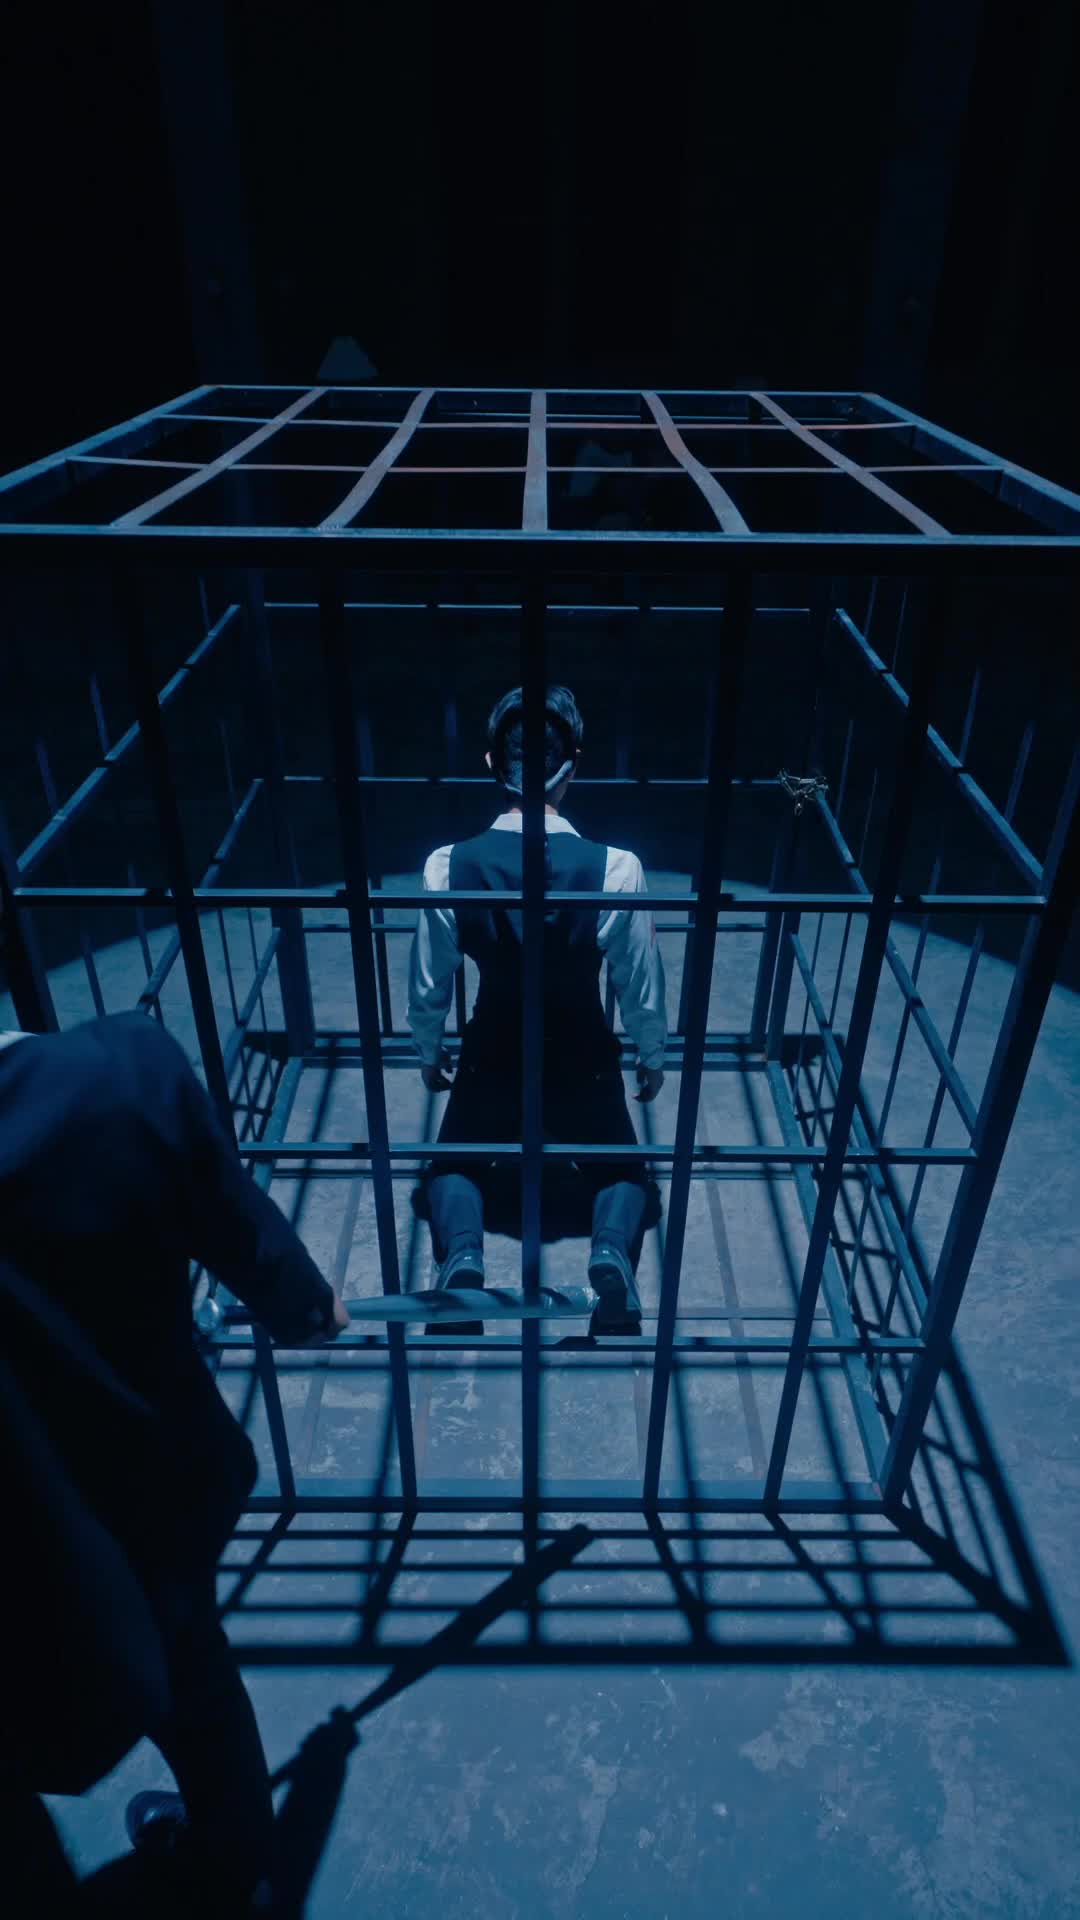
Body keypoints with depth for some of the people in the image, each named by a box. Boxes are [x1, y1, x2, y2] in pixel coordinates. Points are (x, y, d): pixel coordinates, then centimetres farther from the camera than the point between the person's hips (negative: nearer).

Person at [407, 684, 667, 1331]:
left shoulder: (448, 867, -19)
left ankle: (462, 1254, -9)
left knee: (455, 1162, 22)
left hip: (491, 1060, 1)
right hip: (585, 1064, 0)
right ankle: (612, 1251, -11)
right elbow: (642, 985, -9)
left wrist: (429, 1052, 13)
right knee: (620, 1168, 21)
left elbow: (430, 984, -7)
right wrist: (653, 1057, 10)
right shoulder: (616, 869, -21)